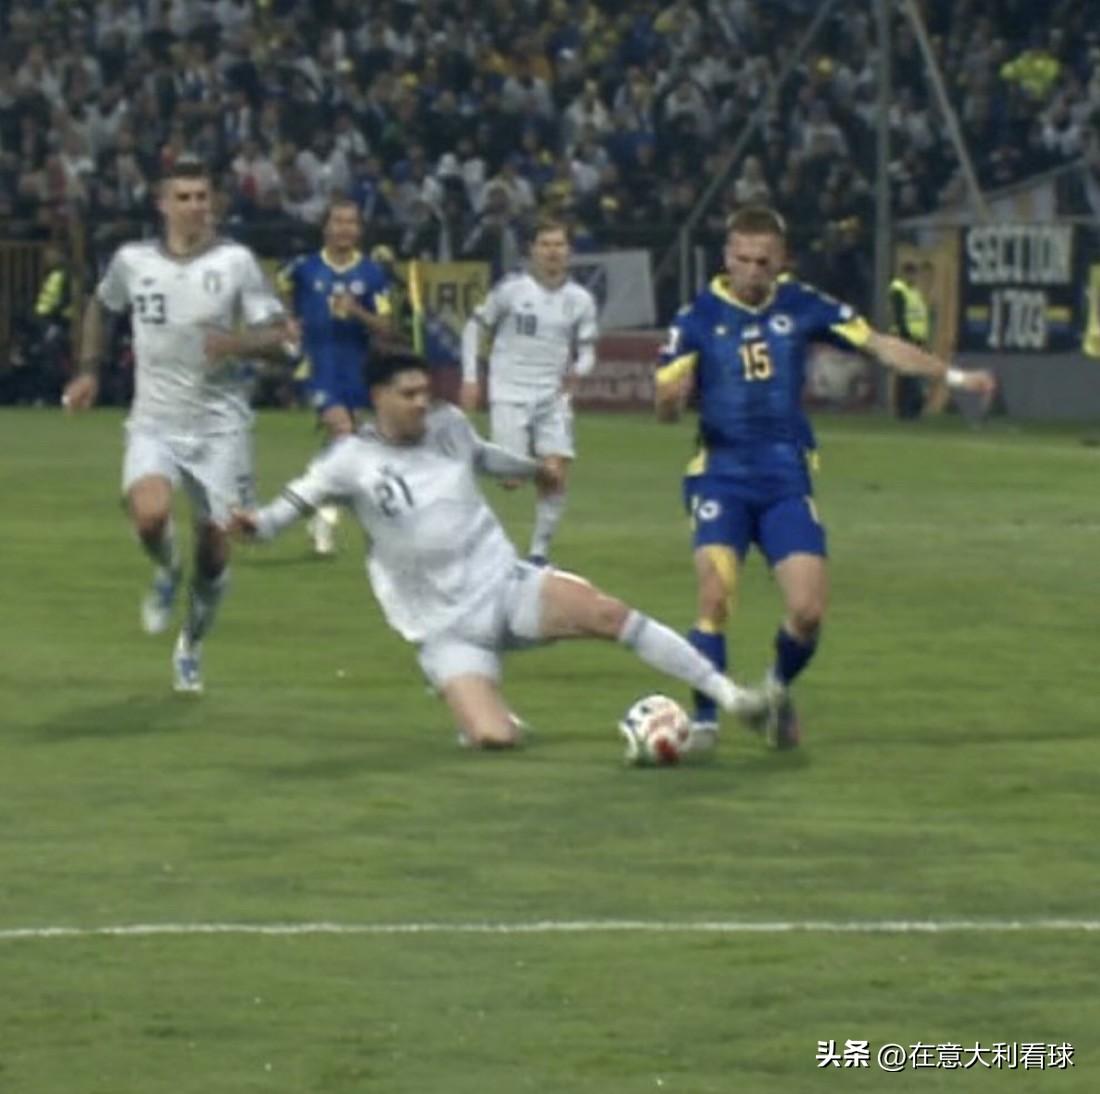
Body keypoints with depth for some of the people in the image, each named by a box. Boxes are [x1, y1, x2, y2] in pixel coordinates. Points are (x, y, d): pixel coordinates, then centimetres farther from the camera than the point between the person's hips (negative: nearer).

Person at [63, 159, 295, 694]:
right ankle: (166, 573, 9)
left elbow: (278, 334, -5)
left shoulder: (236, 262, -5)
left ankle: (191, 645, 25)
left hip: (219, 425, 0)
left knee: (214, 545, -1)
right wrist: (88, 370, 16)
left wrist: (236, 343, -25)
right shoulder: (132, 260, 1)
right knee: (149, 514, -27)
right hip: (155, 423, 1)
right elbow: (100, 306, 23)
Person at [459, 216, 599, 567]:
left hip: (554, 397, 3)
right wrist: (470, 378, 0)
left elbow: (587, 352, 6)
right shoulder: (511, 289, -4)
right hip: (510, 394, -3)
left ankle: (539, 553, 4)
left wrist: (578, 370, -17)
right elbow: (474, 327, 6)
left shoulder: (580, 300, 3)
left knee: (556, 476, -9)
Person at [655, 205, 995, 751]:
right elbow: (666, 409, -5)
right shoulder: (699, 317, -3)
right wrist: (671, 394, -29)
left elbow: (880, 344, 6)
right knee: (714, 595, -21)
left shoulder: (802, 307, 2)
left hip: (787, 479, 2)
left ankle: (778, 689, 23)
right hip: (721, 475, -2)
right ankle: (705, 720, -7)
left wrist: (953, 375, 0)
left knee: (808, 610, -8)